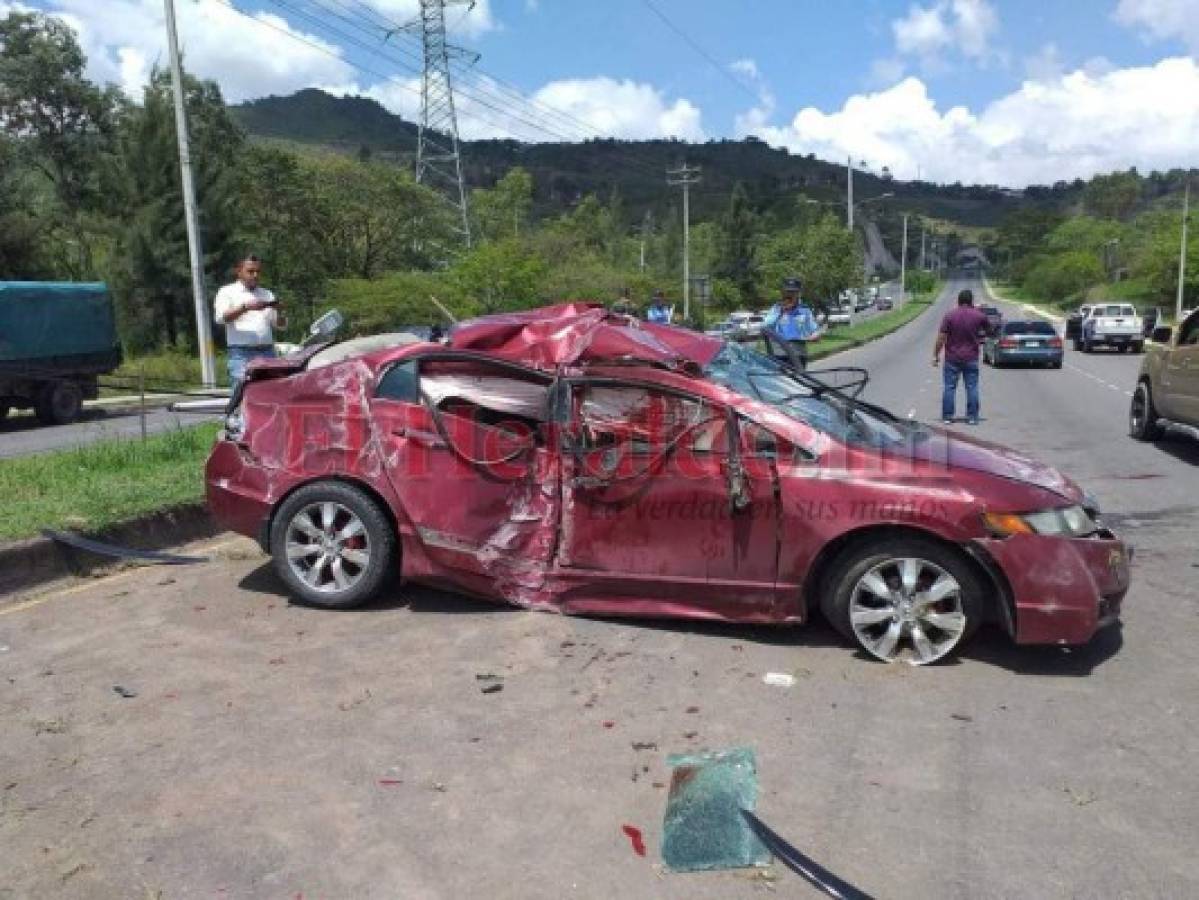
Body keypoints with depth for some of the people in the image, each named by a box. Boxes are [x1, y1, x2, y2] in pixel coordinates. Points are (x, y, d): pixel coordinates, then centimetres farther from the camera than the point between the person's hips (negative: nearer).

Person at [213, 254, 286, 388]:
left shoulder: (267, 294, 20)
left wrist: (278, 311, -7)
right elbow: (220, 318, -8)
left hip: (267, 352, 4)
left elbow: (280, 324, 15)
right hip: (241, 353, -4)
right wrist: (245, 307, -20)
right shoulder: (228, 292, 9)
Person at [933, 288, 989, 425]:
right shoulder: (979, 316, -2)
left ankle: (947, 417, 4)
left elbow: (941, 338, -9)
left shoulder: (949, 316, -8)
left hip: (952, 358, -1)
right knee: (972, 388, 6)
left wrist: (936, 355, -2)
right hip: (971, 358, 1)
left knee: (949, 388, 4)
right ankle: (972, 417, 7)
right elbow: (985, 329, 19)